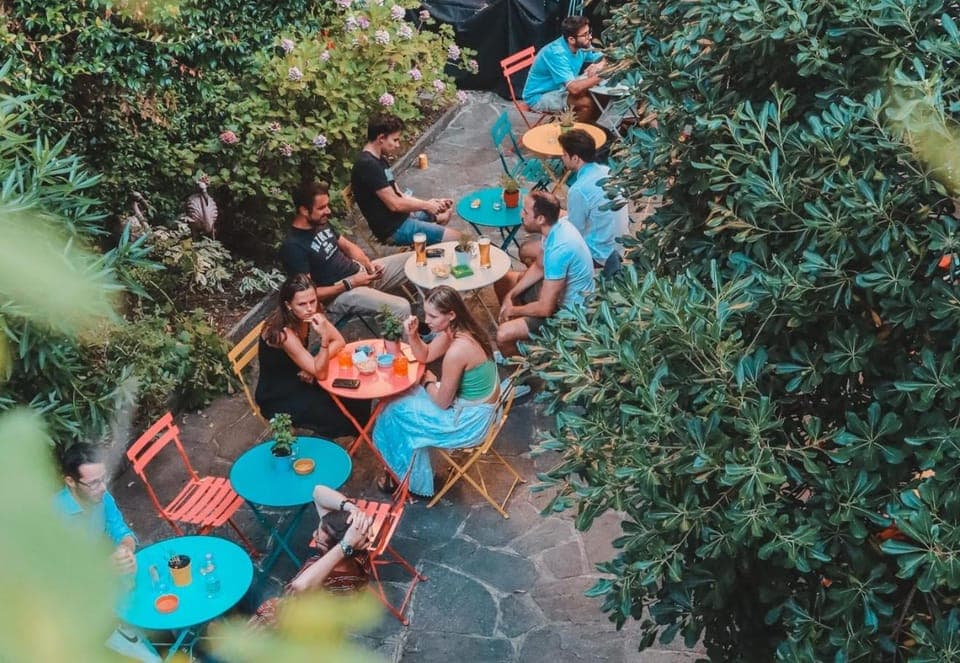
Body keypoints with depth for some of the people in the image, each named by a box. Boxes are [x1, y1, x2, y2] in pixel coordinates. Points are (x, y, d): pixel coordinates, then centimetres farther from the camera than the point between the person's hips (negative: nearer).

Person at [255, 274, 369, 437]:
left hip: (298, 381, 7)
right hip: (277, 398, -7)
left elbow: (339, 342, -4)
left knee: (358, 398, -4)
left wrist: (312, 368, -18)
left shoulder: (308, 315, -12)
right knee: (341, 419, -19)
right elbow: (320, 373, -30)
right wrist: (324, 338, -44)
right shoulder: (282, 332, -32)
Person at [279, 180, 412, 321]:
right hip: (339, 294, -9)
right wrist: (350, 283, -22)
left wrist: (368, 264, -3)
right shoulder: (293, 247, -20)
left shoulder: (321, 223, 6)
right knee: (401, 308, -28)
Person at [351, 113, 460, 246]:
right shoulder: (368, 165, -23)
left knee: (446, 211, 29)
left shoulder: (379, 160, 10)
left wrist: (429, 203, 1)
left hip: (401, 217, 11)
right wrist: (426, 205, -9)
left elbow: (398, 195, 12)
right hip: (393, 228, -11)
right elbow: (394, 204, -24)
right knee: (456, 238, -12)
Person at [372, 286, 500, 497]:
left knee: (396, 416, 6)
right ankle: (411, 472, 29)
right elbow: (425, 356, 9)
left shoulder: (457, 351, -33)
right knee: (406, 398, 18)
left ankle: (412, 480, 28)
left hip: (469, 420, -9)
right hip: (476, 404, 9)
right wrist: (412, 335, -11)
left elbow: (442, 402, -22)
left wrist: (429, 381, -2)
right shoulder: (456, 329, -6)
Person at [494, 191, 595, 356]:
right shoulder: (556, 226, -8)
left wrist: (513, 310, -12)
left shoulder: (558, 249, -36)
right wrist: (511, 295, 0)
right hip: (556, 291, 10)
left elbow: (545, 309, -30)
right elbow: (539, 267, 9)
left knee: (503, 335, -22)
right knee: (502, 280, 16)